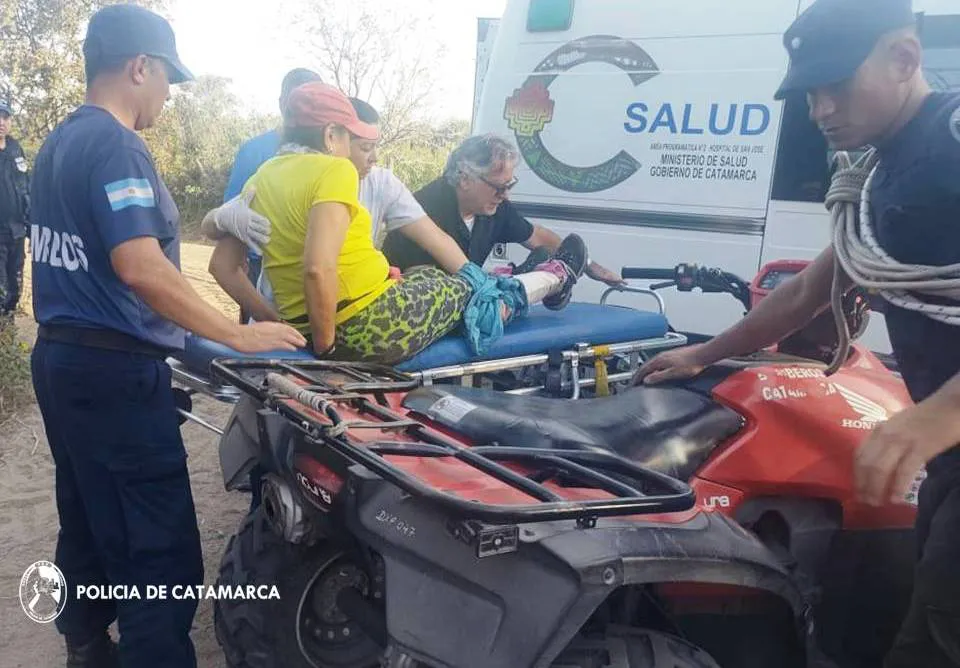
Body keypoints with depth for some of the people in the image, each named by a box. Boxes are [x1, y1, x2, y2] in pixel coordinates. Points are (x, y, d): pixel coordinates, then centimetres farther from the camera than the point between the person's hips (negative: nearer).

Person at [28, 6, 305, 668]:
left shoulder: (59, 141, 13)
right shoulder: (116, 145, -16)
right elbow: (141, 269, -26)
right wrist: (239, 335, -21)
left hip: (60, 356, 10)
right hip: (115, 368, -10)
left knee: (88, 520, 20)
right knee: (158, 544, -4)